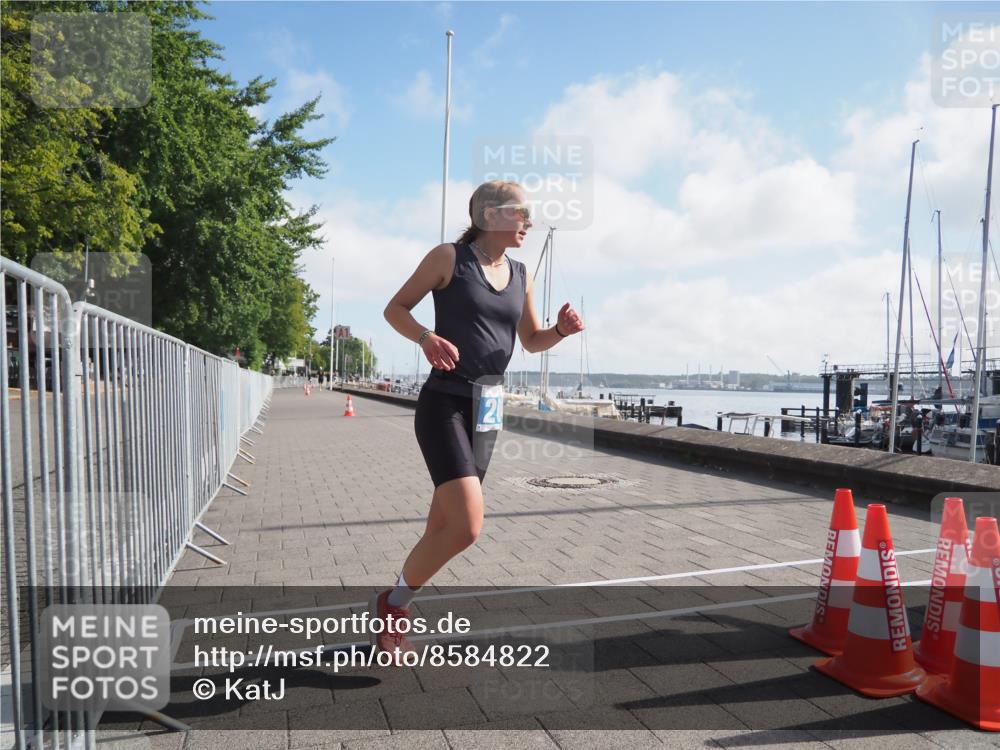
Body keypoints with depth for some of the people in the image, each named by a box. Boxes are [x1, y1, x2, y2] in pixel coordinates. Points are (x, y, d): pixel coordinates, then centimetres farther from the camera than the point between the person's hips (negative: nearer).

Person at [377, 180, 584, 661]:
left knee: (443, 527, 12)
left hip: (487, 411, 7)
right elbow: (395, 308, 0)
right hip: (444, 405, -7)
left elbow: (532, 341, 20)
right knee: (466, 526, -18)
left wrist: (561, 329, -2)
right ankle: (393, 603, 8)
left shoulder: (519, 275, 12)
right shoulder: (449, 258, -4)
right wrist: (426, 337, -20)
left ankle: (394, 621, 31)